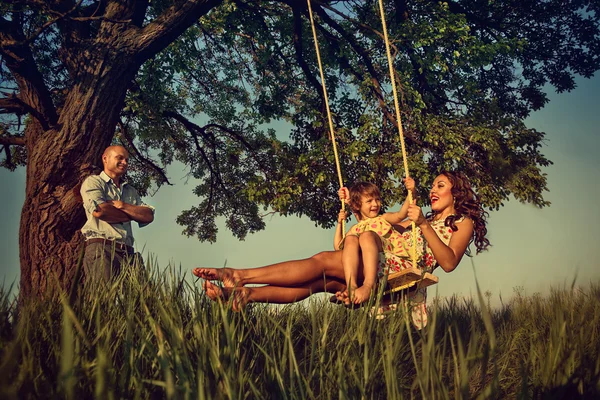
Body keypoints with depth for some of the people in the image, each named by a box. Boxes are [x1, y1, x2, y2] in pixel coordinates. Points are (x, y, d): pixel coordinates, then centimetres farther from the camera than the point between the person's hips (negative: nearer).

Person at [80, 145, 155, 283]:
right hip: (101, 247, -5)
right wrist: (131, 215, 6)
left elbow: (149, 216, 12)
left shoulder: (131, 191, 27)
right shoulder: (93, 181, 10)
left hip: (127, 251, 5)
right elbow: (99, 211, -8)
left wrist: (122, 205, -2)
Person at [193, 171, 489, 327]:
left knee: (323, 260, -21)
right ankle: (240, 294, -28)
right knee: (319, 281, -14)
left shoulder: (463, 222, 12)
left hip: (400, 273, -8)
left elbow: (448, 263, -9)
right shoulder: (426, 219, 35)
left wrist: (423, 225, -16)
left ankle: (239, 275, -24)